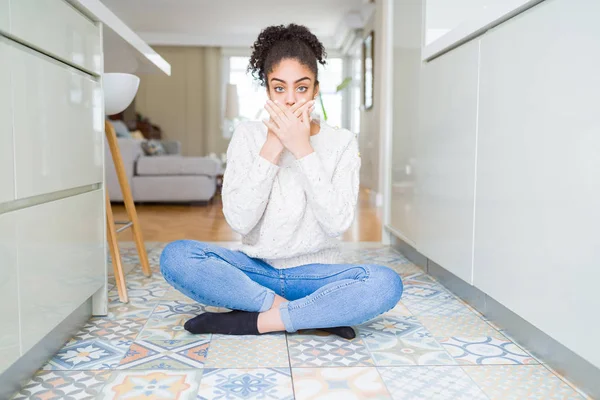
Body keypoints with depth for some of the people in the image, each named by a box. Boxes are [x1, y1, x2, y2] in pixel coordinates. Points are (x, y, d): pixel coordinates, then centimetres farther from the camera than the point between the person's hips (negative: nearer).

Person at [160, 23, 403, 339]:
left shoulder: (342, 142, -2)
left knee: (386, 283, -30)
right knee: (176, 256, -24)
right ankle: (318, 313, -21)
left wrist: (303, 149, -18)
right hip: (257, 270, 1)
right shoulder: (247, 136, -1)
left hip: (316, 274, -1)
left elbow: (338, 223, -15)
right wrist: (272, 147, -17)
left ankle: (252, 321, -20)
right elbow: (239, 220, -12)